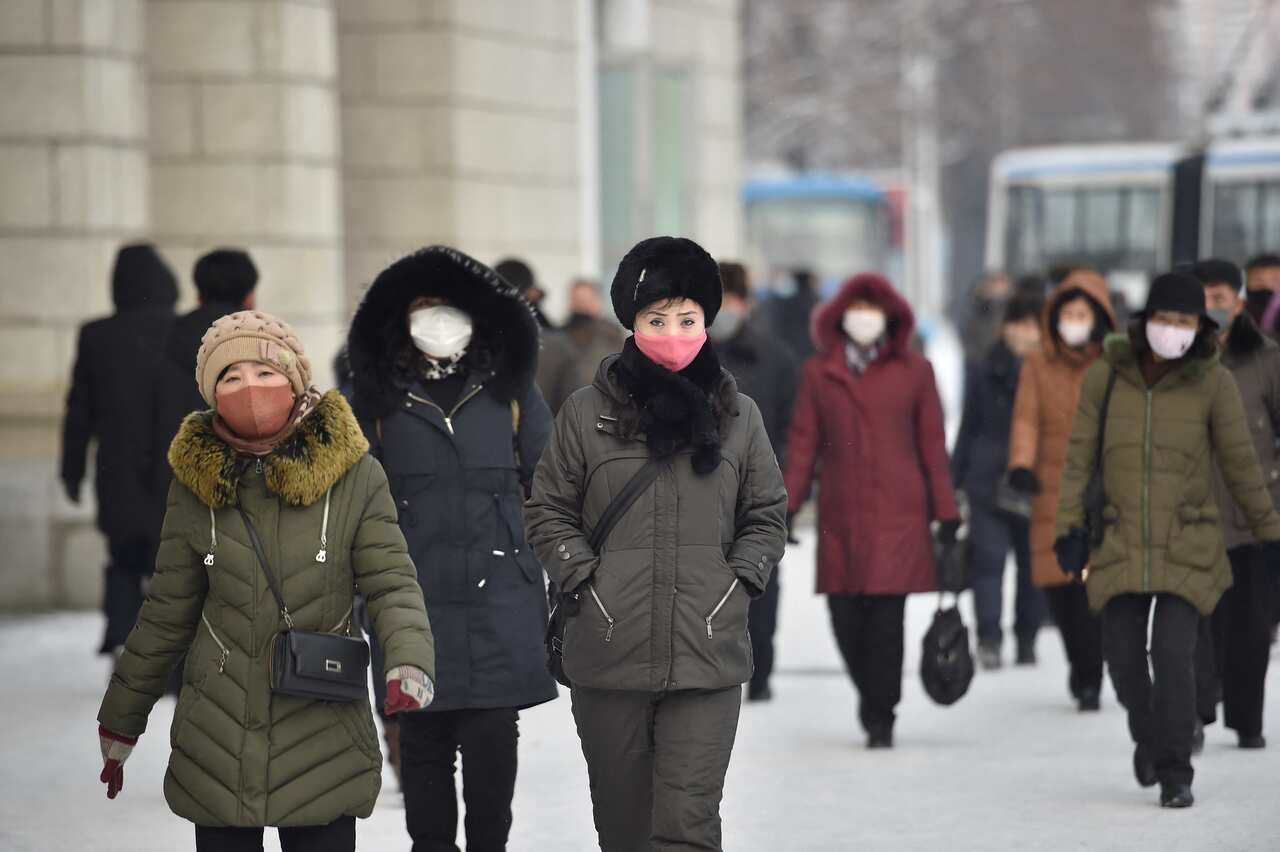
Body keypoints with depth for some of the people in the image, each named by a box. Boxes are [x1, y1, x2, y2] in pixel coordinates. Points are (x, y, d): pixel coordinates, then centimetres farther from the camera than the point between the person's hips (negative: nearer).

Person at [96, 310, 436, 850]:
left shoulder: (354, 476, -5)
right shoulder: (196, 484, 1)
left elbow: (391, 584, -5)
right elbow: (167, 613, 9)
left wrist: (409, 662, -26)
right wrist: (120, 721, 14)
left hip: (323, 734, -2)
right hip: (217, 741, 2)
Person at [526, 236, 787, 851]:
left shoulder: (738, 415, 7)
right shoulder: (586, 413, 3)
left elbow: (767, 517, 14)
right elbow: (549, 514, 7)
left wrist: (739, 581, 0)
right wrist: (586, 578, -5)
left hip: (707, 658, 0)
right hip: (609, 655, 0)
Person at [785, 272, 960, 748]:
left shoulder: (913, 370, 6)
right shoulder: (818, 372, 9)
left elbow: (932, 444, 7)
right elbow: (803, 442, 8)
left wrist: (946, 513, 4)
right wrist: (786, 508, 1)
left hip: (898, 513, -2)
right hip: (839, 515, 2)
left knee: (886, 614, -8)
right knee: (845, 616, 0)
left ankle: (880, 717, 4)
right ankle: (872, 694, 27)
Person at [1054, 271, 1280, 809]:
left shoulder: (1214, 382, -8)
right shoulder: (1105, 376, -4)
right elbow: (1080, 456, -2)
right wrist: (1069, 530, -9)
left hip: (1187, 543, -2)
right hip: (1121, 540, 2)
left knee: (1173, 653, -15)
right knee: (1124, 655, 2)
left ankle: (1174, 774, -2)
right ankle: (1148, 732, 34)